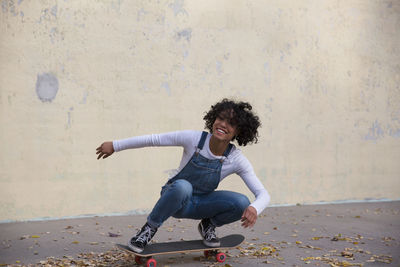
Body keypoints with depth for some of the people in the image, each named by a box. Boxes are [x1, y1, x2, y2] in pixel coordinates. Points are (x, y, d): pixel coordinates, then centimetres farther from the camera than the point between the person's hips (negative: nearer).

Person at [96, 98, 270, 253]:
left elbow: (263, 194, -18)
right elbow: (153, 139, -12)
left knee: (242, 203, -25)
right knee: (182, 186, -39)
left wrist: (254, 209, -42)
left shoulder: (236, 160, -17)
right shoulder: (193, 139, -21)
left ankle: (208, 225, 6)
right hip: (173, 198, -1)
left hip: (200, 204, 2)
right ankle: (150, 228, -14)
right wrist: (114, 145, -7)